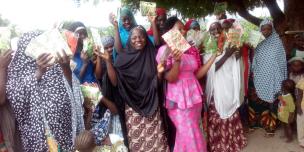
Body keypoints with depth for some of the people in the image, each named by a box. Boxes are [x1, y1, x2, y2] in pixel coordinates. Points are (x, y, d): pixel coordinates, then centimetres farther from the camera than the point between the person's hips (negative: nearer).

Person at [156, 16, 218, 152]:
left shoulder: (191, 49, 9)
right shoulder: (165, 50, -8)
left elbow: (198, 74, 6)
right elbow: (170, 78, -13)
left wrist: (214, 55, 4)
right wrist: (177, 60, -29)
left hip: (194, 96, 6)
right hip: (179, 99, -5)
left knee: (187, 136, 15)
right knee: (191, 137, 1)